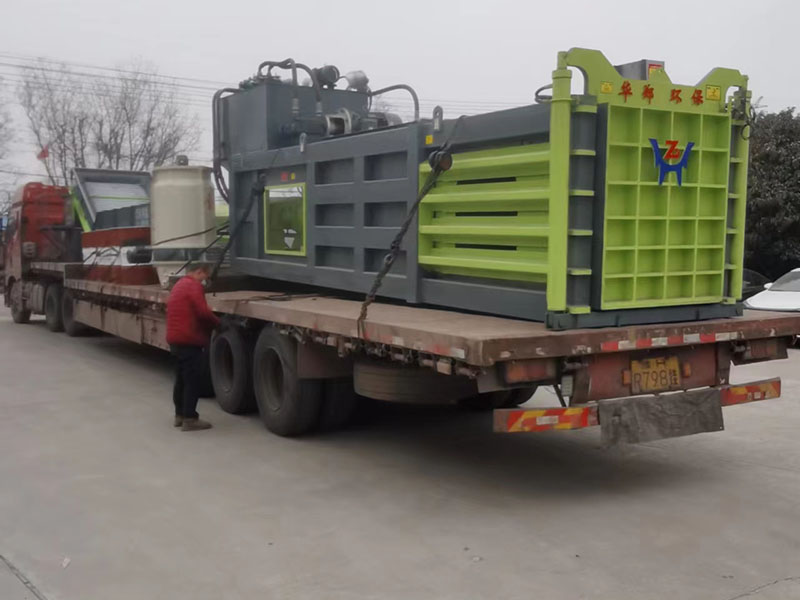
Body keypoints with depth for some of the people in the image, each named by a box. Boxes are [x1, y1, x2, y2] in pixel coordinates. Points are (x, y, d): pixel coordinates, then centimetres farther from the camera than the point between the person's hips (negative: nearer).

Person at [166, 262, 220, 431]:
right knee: (193, 380, -5)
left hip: (176, 339, 10)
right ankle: (189, 419, -3)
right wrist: (217, 323, -4)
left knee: (181, 378, 16)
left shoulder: (179, 285, 21)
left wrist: (208, 325, 11)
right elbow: (203, 312, -21)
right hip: (189, 340, -10)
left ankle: (180, 414, 23)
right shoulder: (194, 286, -11)